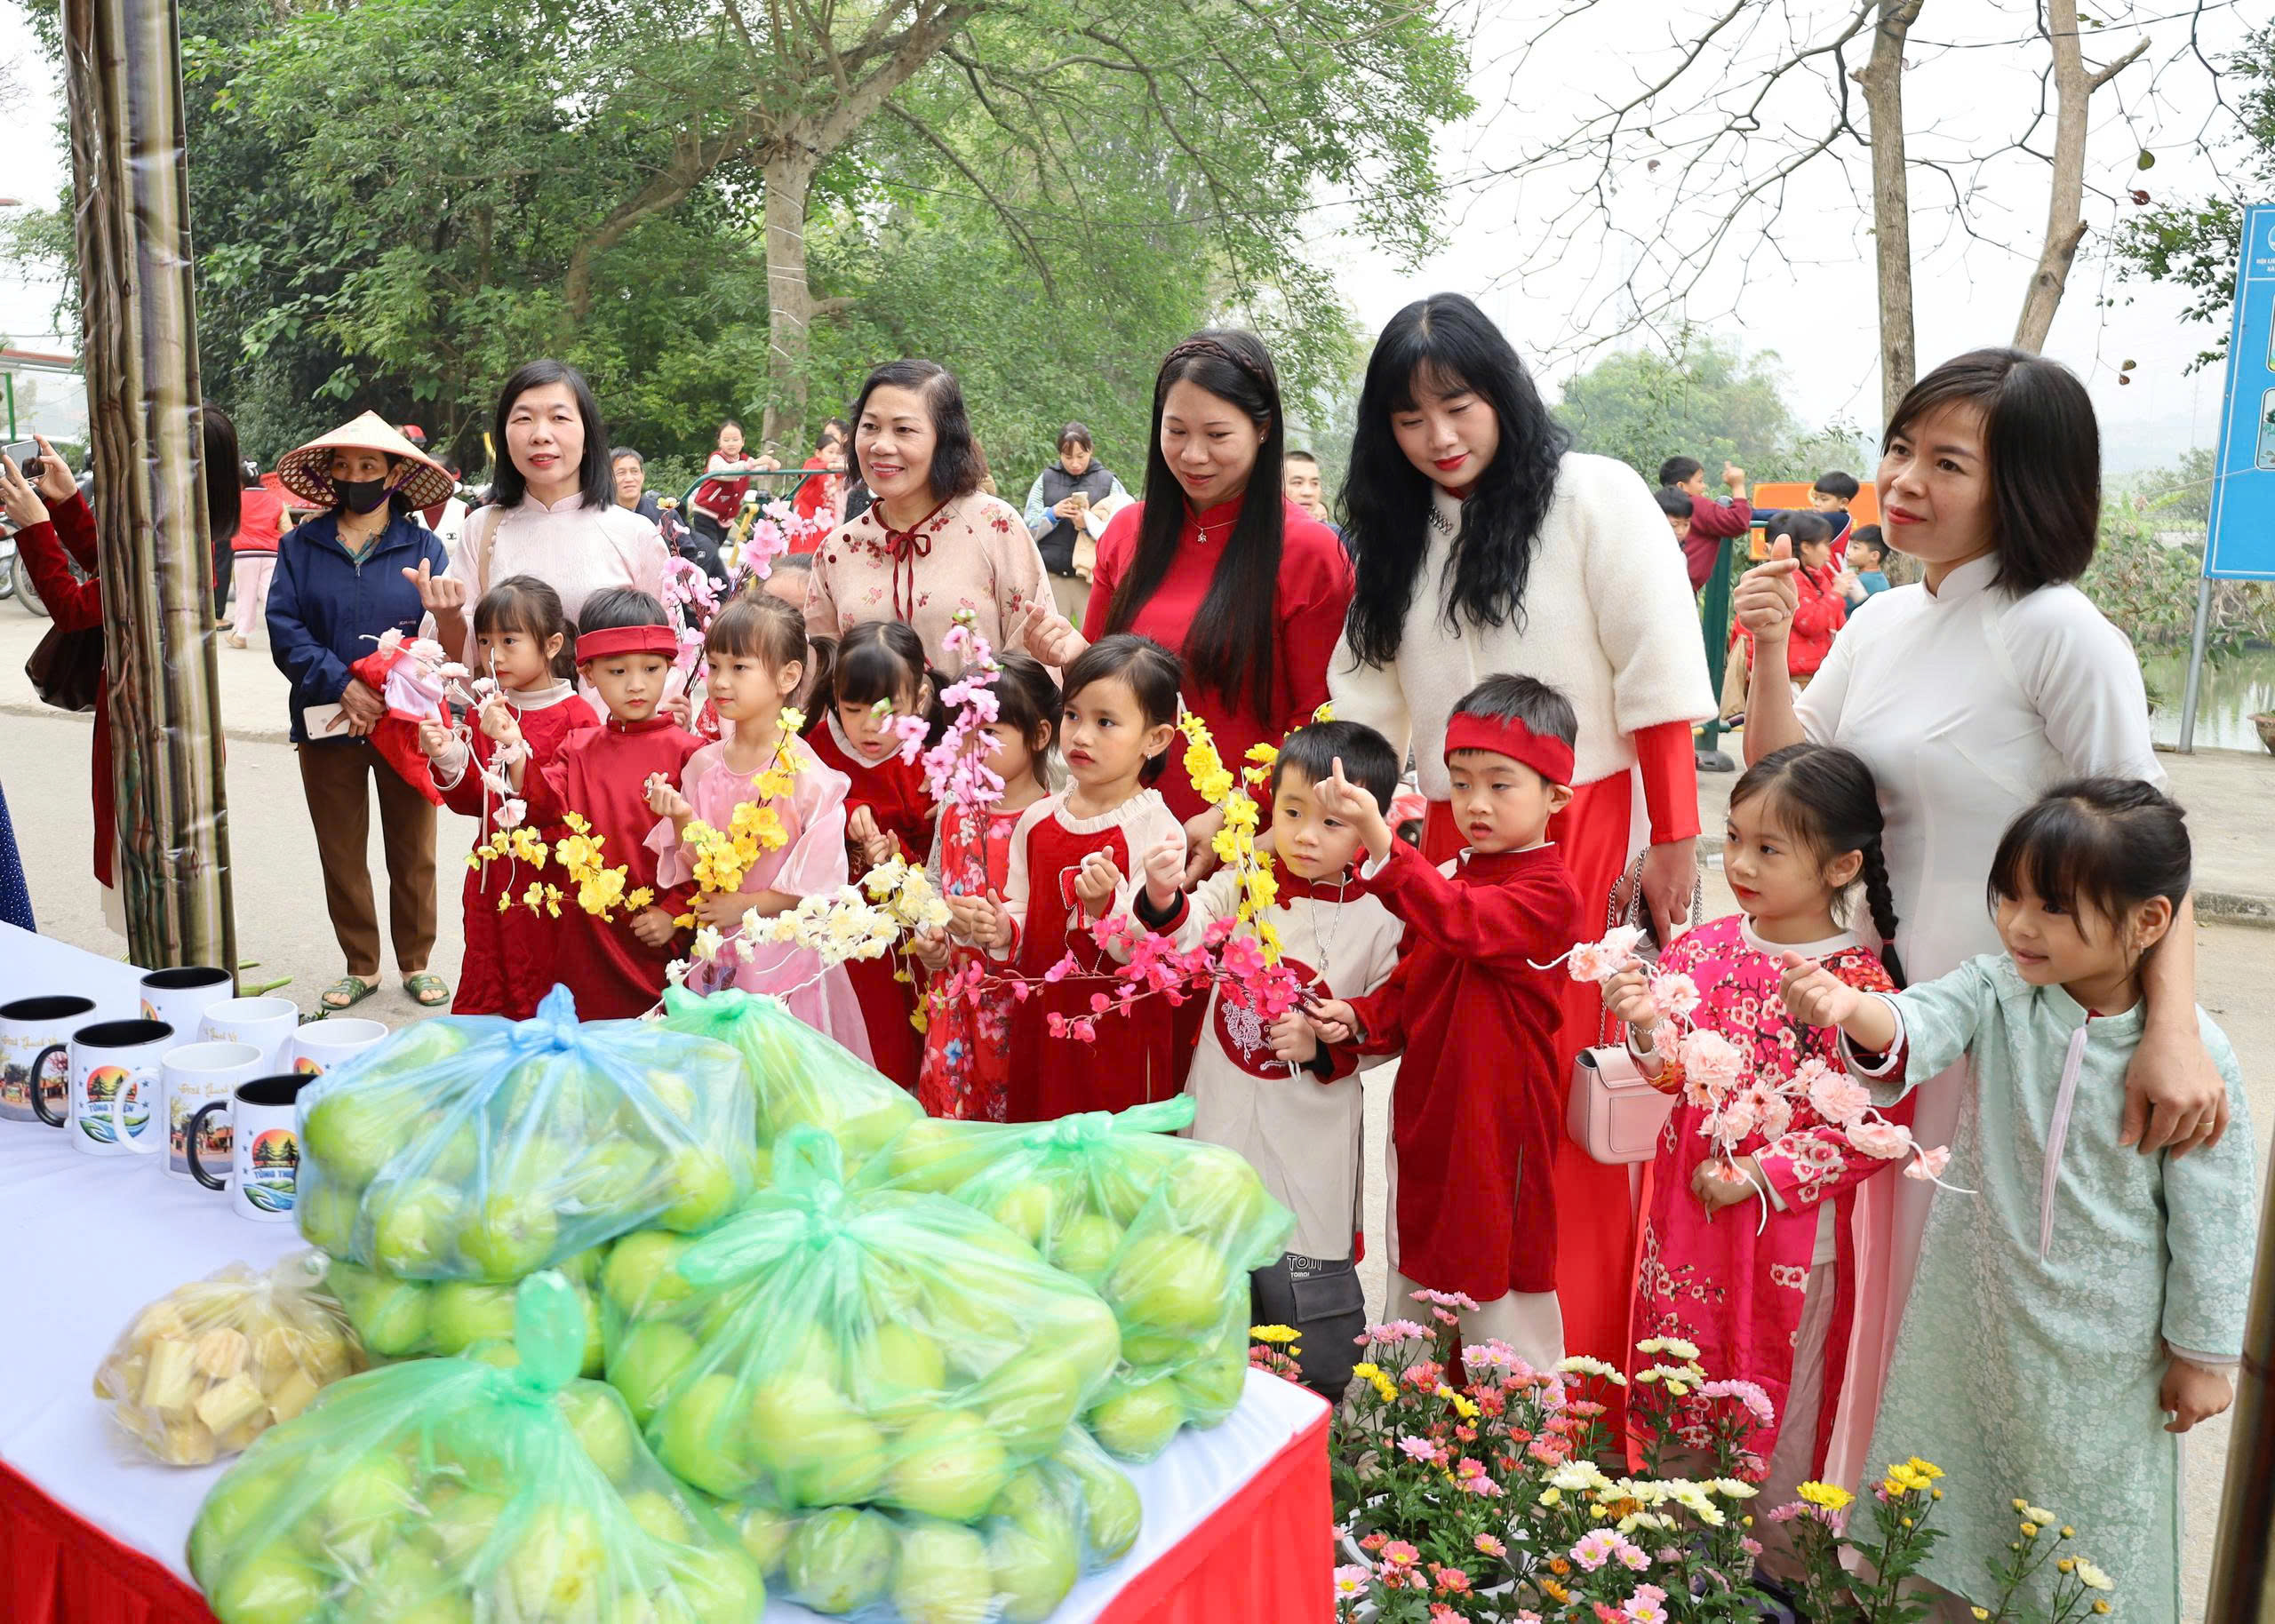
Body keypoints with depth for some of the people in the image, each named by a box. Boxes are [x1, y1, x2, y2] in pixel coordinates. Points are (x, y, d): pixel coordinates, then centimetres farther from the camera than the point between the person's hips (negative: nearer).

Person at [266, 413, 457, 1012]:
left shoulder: (424, 548, 0)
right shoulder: (301, 546, 5)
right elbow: (285, 631, -5)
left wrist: (385, 696, -20)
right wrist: (341, 685, -18)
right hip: (327, 723, 2)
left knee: (413, 852, 8)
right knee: (341, 854, 10)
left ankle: (415, 963, 23)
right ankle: (361, 966, 23)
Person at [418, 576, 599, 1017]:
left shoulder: (576, 717, -10)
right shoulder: (485, 714, 9)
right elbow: (470, 801, 12)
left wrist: (540, 827, -26)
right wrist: (448, 760, -4)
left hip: (549, 877, -6)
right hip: (491, 877, 6)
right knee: (482, 995, 15)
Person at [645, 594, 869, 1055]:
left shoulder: (805, 772, -14)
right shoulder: (703, 765, 0)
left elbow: (817, 883, -13)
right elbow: (699, 867, 2)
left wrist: (745, 905, -13)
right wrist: (682, 819, -14)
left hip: (786, 953, -4)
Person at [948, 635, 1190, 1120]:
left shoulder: (1157, 829, -14)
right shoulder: (1036, 821, 2)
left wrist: (1105, 906, -32)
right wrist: (1002, 929, -8)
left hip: (1121, 1033, -5)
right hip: (1042, 1022, 5)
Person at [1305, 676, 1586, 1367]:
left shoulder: (1547, 891, -17)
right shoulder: (1447, 874, 8)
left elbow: (1461, 922, -36)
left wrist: (1379, 838, -46)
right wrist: (1359, 1019, -7)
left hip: (1500, 1119, -8)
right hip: (1425, 1112, 8)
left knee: (1500, 1290, 2)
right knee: (1415, 1272, 20)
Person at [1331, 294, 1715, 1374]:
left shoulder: (1593, 496, -2)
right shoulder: (1398, 529, 14)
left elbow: (1658, 679, -7)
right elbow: (1366, 699, 11)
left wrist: (1673, 840, -11)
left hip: (1588, 834, -5)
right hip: (1451, 842, 5)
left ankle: (1583, 1372, 7)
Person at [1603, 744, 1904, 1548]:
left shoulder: (1858, 984, -14)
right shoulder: (1705, 949, -1)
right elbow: (1677, 1075, -3)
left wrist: (1759, 1176, -17)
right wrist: (1649, 1028, -23)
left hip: (1789, 1234, -5)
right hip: (1688, 1214, 5)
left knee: (1774, 1418, 11)